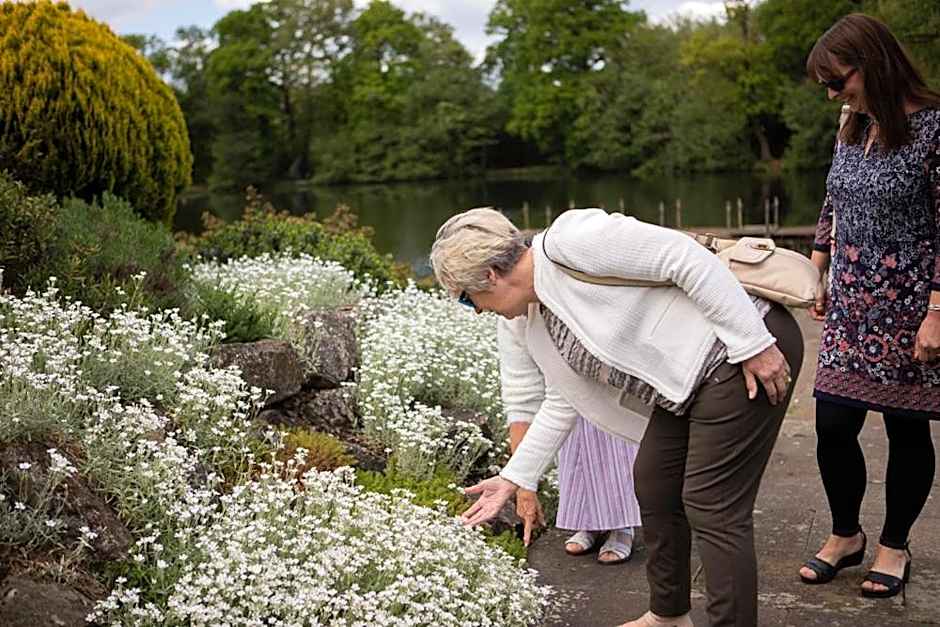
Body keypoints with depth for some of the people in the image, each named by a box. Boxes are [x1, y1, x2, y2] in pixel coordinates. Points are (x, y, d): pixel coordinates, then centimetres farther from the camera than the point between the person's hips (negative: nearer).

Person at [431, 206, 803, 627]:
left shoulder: (568, 241, -21)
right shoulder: (533, 325, 9)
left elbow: (687, 257, -24)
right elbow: (563, 404, 19)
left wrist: (754, 345, -23)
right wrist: (512, 479, 20)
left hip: (743, 354, -10)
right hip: (686, 380, 10)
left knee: (712, 506, -6)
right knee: (653, 485, 17)